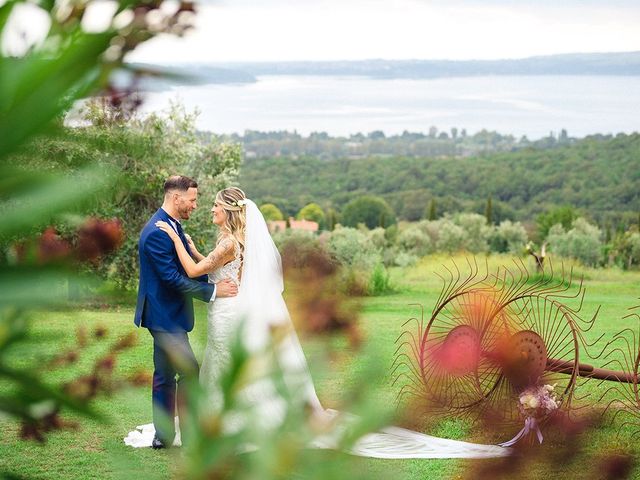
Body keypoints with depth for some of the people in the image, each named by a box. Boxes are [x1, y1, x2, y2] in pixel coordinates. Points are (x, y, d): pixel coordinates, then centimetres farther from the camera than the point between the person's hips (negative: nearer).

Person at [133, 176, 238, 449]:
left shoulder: (173, 226, 11)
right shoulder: (156, 232, -21)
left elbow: (188, 269, 18)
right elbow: (173, 278, -24)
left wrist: (216, 282, 7)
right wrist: (212, 291, -21)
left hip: (168, 315, 11)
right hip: (165, 316, -11)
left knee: (166, 375, 15)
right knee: (189, 373, -9)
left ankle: (163, 436, 22)